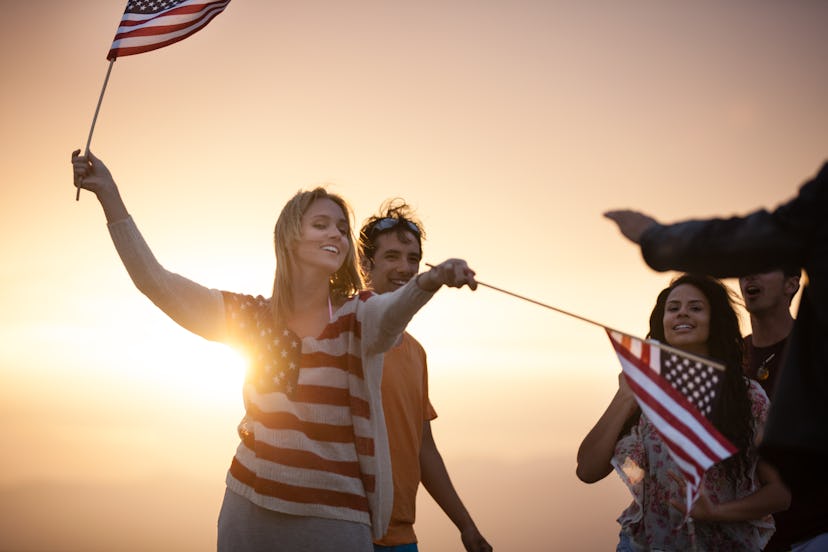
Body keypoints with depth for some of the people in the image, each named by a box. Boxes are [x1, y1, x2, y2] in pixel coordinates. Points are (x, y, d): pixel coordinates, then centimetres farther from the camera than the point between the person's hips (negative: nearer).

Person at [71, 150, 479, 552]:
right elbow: (154, 282, 1)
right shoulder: (252, 318, 3)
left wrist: (430, 281, -53)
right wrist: (108, 194, -5)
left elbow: (394, 309, -29)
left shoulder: (358, 318, -6)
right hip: (248, 510, 2)